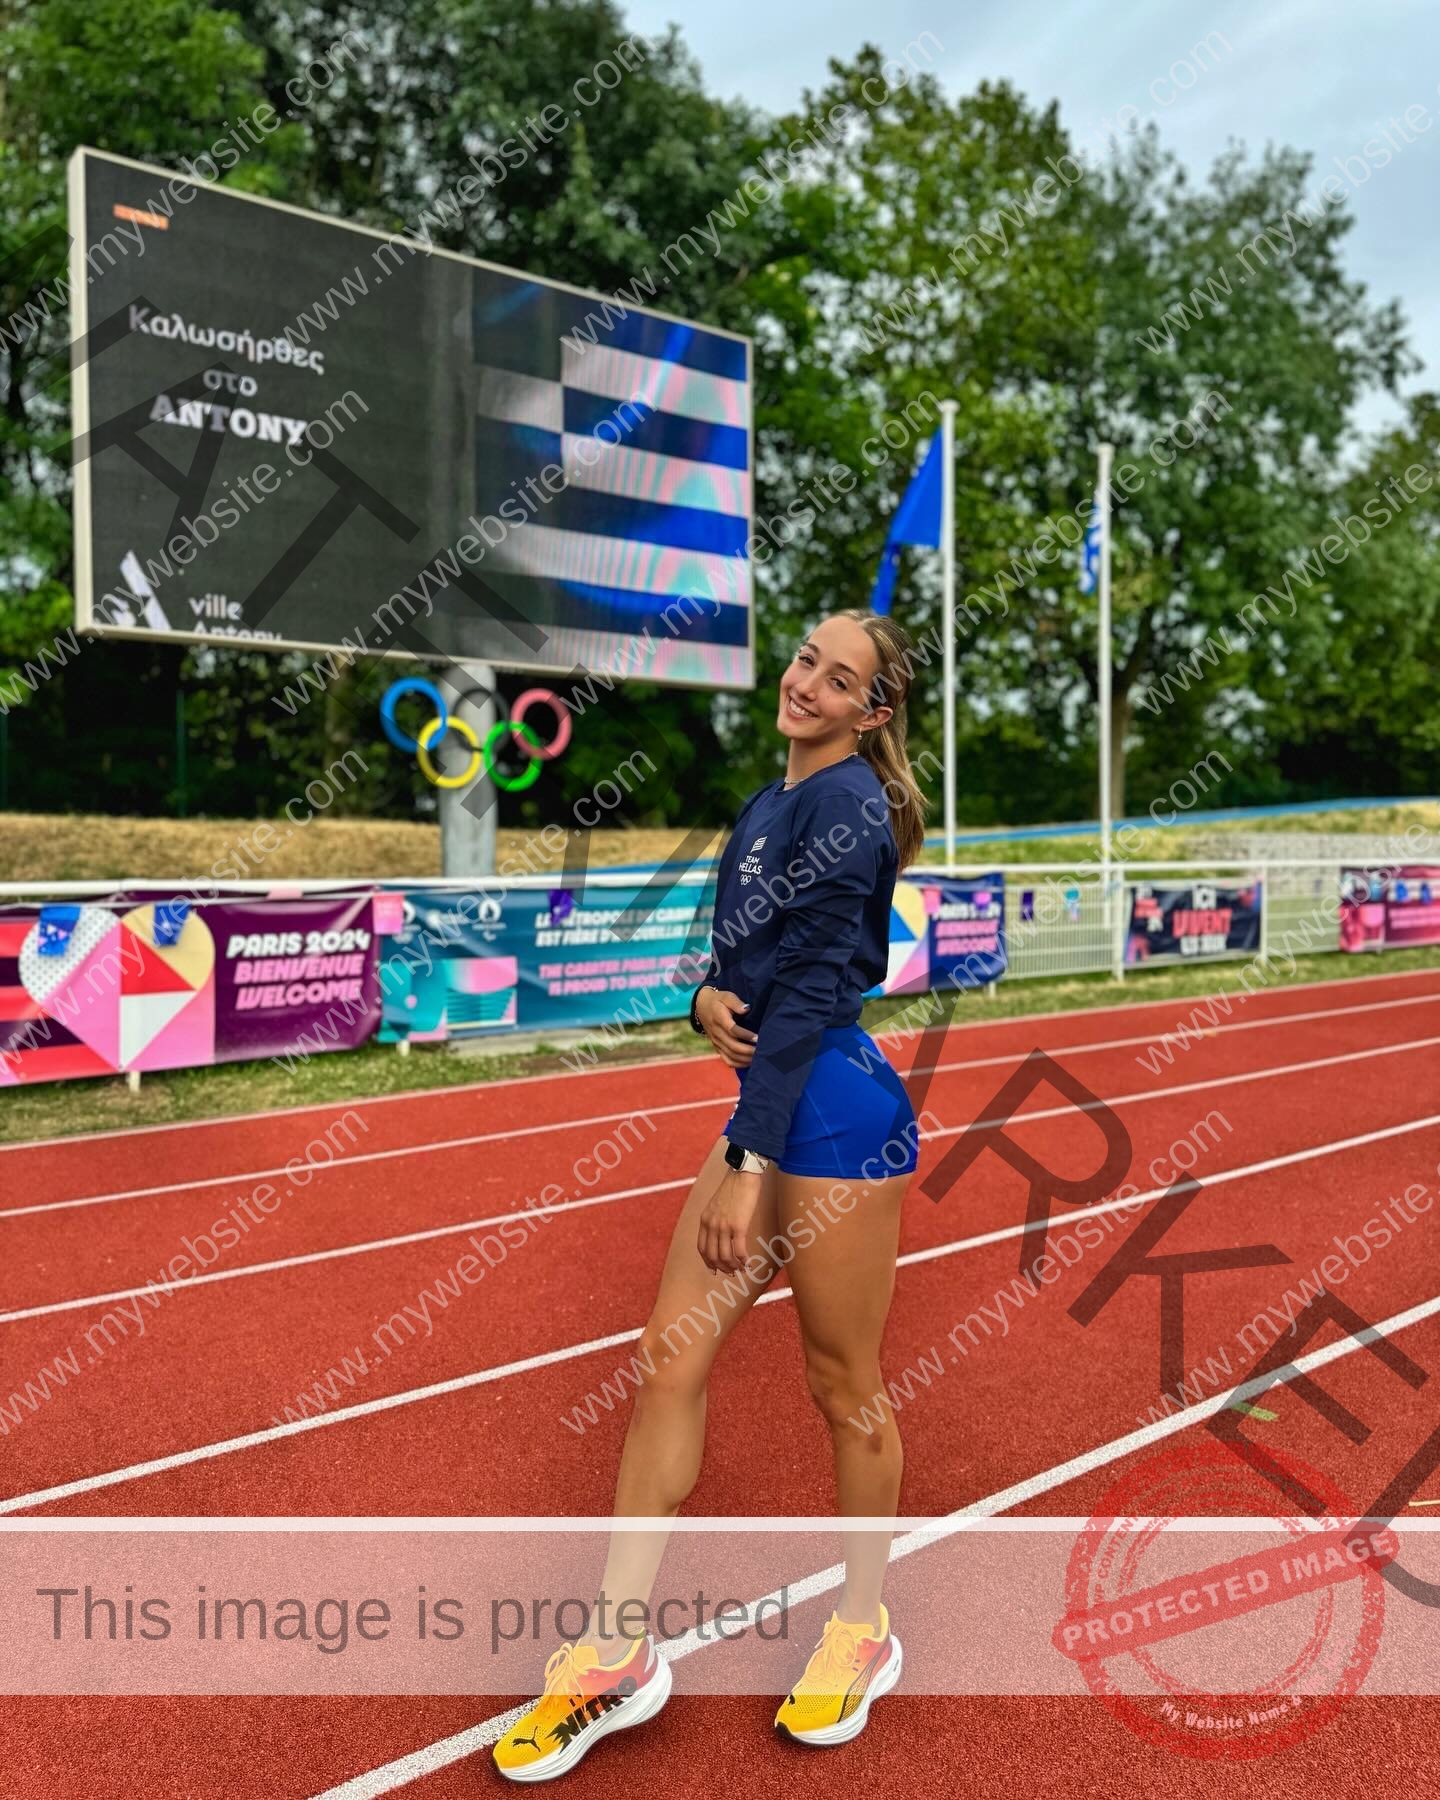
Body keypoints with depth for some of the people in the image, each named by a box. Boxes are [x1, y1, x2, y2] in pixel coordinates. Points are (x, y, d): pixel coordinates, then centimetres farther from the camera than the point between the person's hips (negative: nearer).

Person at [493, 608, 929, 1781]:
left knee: (844, 1385, 7)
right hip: (767, 1103, 9)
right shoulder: (767, 808, 15)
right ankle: (617, 1653, 20)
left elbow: (811, 991, -17)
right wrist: (706, 1001, -6)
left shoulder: (847, 804, -12)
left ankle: (863, 1633, 31)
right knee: (668, 1363, 7)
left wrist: (751, 1167, -17)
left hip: (834, 1113, -9)